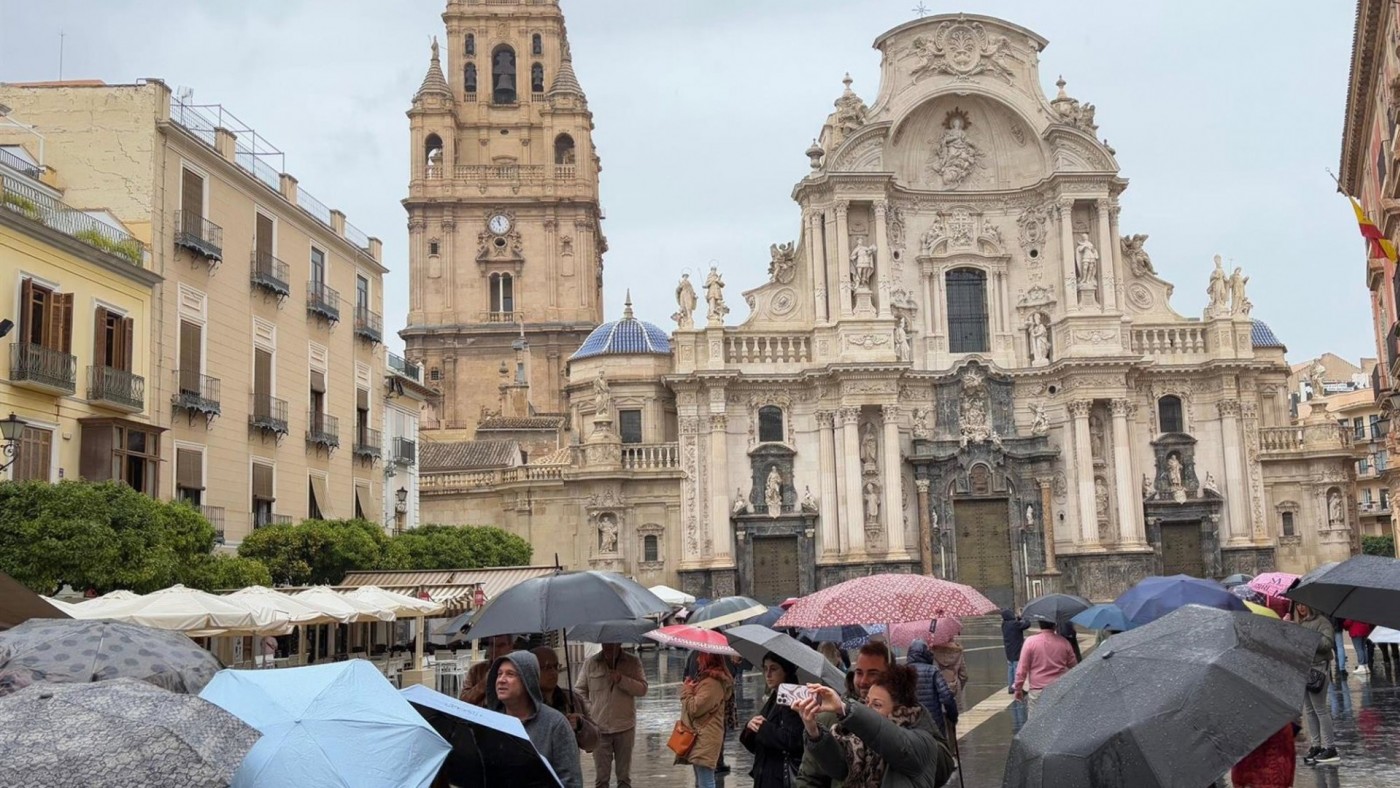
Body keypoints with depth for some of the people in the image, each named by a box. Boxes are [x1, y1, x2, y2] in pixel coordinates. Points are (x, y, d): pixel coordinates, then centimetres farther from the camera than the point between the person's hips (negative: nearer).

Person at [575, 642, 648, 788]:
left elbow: (642, 689, -8)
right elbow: (579, 690, 7)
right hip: (598, 728, 0)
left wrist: (622, 680, -22)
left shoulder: (633, 662, -2)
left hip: (625, 726, 0)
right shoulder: (591, 663, -1)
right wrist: (588, 712, -5)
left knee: (624, 776, 13)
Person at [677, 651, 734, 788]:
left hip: (705, 741, -11)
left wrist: (686, 690, -4)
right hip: (701, 738, 11)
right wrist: (691, 689, 6)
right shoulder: (708, 678, 15)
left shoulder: (711, 683, -19)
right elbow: (696, 705, 22)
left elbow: (695, 708, -19)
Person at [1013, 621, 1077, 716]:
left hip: (1037, 691, -3)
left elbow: (1022, 668, -7)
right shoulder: (1064, 642, -2)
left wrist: (1018, 688, 2)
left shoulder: (1030, 642, -10)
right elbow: (1074, 666, 9)